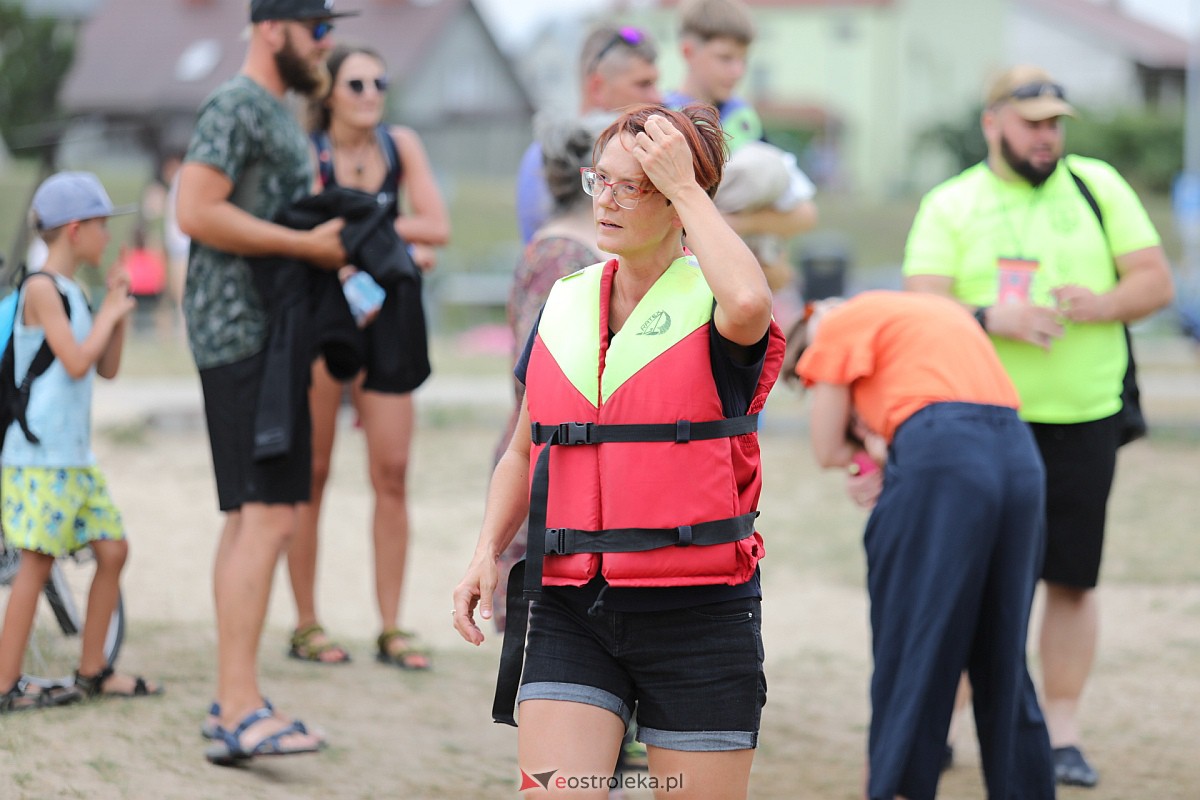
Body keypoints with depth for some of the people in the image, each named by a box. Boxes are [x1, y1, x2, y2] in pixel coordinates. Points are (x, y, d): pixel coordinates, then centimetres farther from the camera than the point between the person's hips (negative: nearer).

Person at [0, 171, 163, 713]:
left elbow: (107, 368, 20)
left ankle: (92, 672, 16)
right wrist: (109, 313, -7)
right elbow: (75, 361, -20)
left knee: (113, 550, 7)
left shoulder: (71, 292, 17)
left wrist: (116, 310, 8)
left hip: (75, 454, 9)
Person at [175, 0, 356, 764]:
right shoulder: (237, 107, -11)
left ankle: (234, 702, 18)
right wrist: (307, 244, -20)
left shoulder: (281, 112, 20)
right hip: (244, 334, -11)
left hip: (270, 334, 11)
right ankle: (240, 709, -18)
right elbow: (197, 210, -22)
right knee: (268, 515, -16)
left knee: (252, 517, 13)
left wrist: (335, 236, 12)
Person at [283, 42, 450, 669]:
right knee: (312, 473, 0)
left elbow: (437, 227, -1)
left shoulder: (400, 145, 6)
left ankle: (391, 628, 5)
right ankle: (305, 624, 8)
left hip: (387, 318, 4)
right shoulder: (309, 155, -6)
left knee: (392, 475, 0)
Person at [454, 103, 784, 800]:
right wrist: (487, 553, 7)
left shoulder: (708, 303, -3)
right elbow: (524, 451, 23)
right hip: (570, 611, 4)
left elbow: (748, 305, -31)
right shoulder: (565, 304, 13)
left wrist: (686, 186, -18)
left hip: (697, 611, -4)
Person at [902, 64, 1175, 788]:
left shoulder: (1098, 187, 7)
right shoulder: (952, 205, 2)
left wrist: (1102, 305, -16)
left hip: (1084, 421, 2)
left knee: (1073, 579, 2)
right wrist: (991, 318, -26)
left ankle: (1063, 733, 11)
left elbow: (1156, 281, 5)